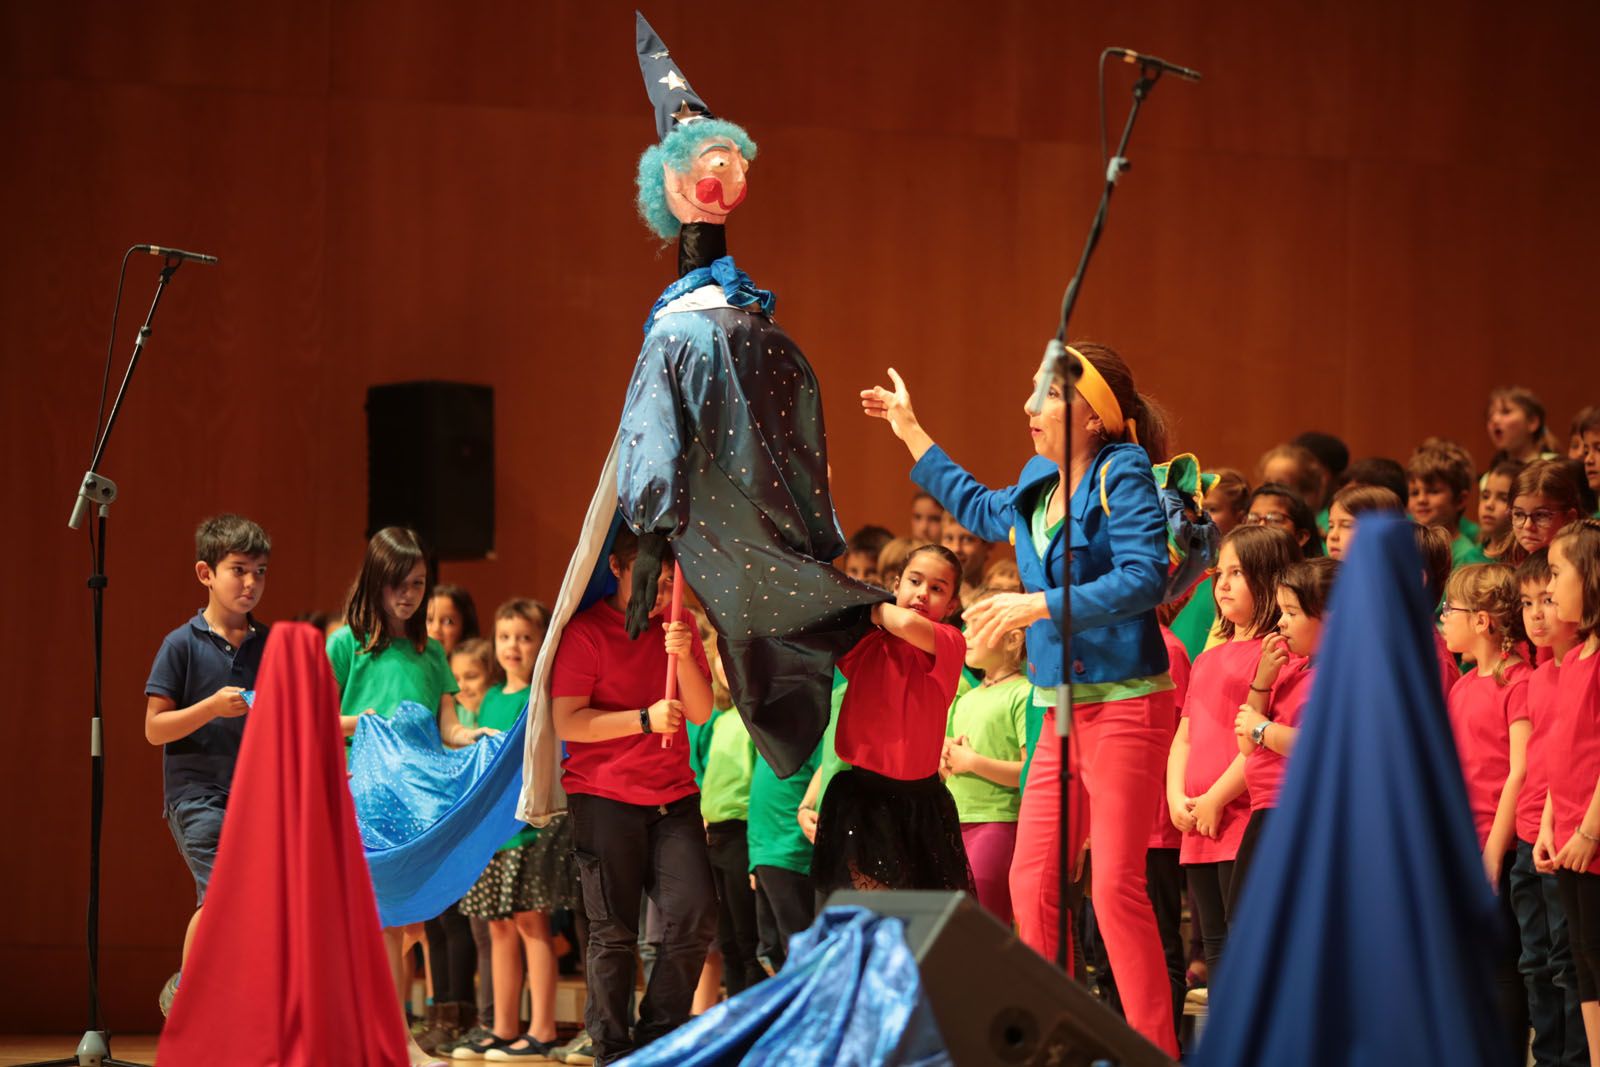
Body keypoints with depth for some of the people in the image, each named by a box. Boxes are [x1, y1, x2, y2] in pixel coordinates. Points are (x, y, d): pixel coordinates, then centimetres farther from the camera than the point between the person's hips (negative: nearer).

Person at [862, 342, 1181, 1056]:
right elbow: (982, 512, 36)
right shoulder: (1039, 483, 13)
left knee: (1116, 884, -12)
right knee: (1032, 881, 6)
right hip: (1062, 704, 8)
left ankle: (1156, 1049, -8)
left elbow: (1144, 578, -23)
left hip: (1125, 700, -8)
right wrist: (912, 435, 39)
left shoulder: (1122, 476, -11)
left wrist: (1040, 604, -24)